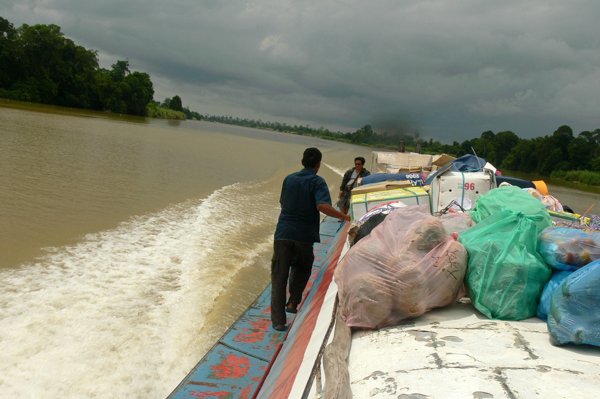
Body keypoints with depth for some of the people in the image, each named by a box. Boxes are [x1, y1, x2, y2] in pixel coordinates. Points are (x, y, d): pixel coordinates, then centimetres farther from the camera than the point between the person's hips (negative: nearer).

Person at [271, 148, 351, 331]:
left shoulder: (289, 179, 8)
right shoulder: (317, 182, -6)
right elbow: (322, 206, -23)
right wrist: (346, 217, -17)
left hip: (283, 233, 3)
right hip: (304, 236, -2)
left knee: (279, 277, 5)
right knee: (301, 269, 26)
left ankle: (278, 320, 4)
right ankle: (293, 302, 17)